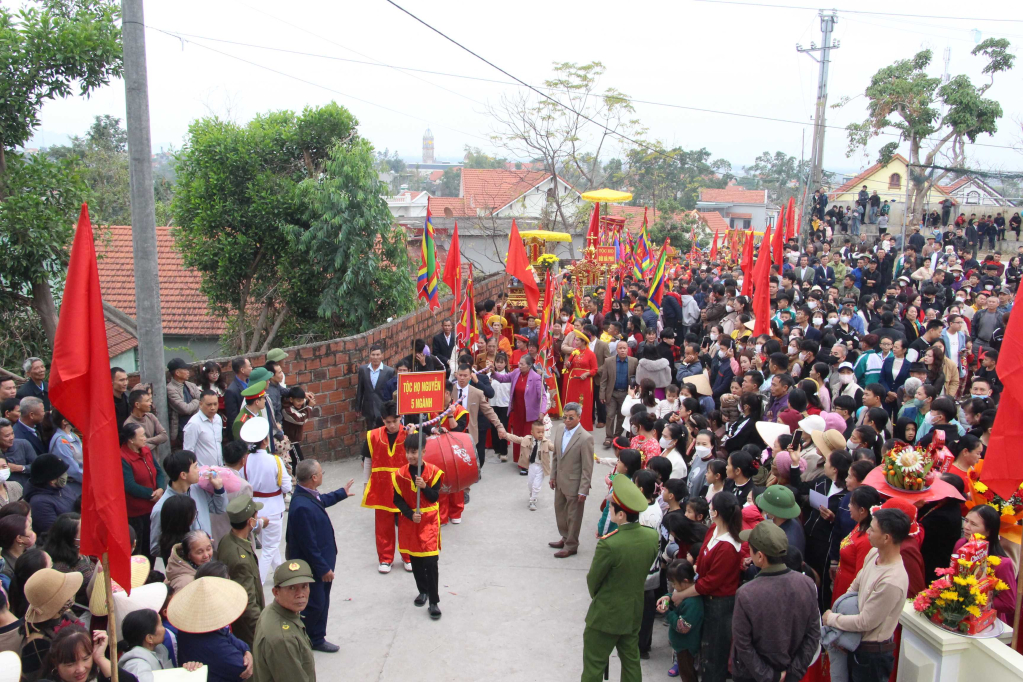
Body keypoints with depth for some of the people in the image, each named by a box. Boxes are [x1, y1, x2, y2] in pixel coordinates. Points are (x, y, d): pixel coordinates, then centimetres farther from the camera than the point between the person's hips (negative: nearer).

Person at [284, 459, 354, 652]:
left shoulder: (309, 494, -4)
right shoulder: (302, 507, -34)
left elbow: (322, 500, 24)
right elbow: (308, 544, -28)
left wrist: (341, 493, 40)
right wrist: (323, 569, -19)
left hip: (320, 561, 10)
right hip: (311, 566, -10)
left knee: (321, 602, 21)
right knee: (314, 605, 6)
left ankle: (317, 639, 36)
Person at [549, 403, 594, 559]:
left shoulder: (585, 438, -24)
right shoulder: (560, 429, -3)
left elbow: (587, 467, -19)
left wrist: (583, 490, -17)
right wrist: (553, 476, 10)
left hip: (574, 484, -7)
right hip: (560, 481, 7)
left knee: (573, 516, 11)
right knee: (560, 511, 23)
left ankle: (571, 545, 29)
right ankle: (565, 538, 44)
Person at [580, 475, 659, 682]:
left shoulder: (608, 544, -31)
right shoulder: (652, 536, -12)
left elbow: (593, 581, -16)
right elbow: (645, 570, 3)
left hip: (606, 615, -6)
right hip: (635, 612, 6)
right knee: (631, 661, 22)